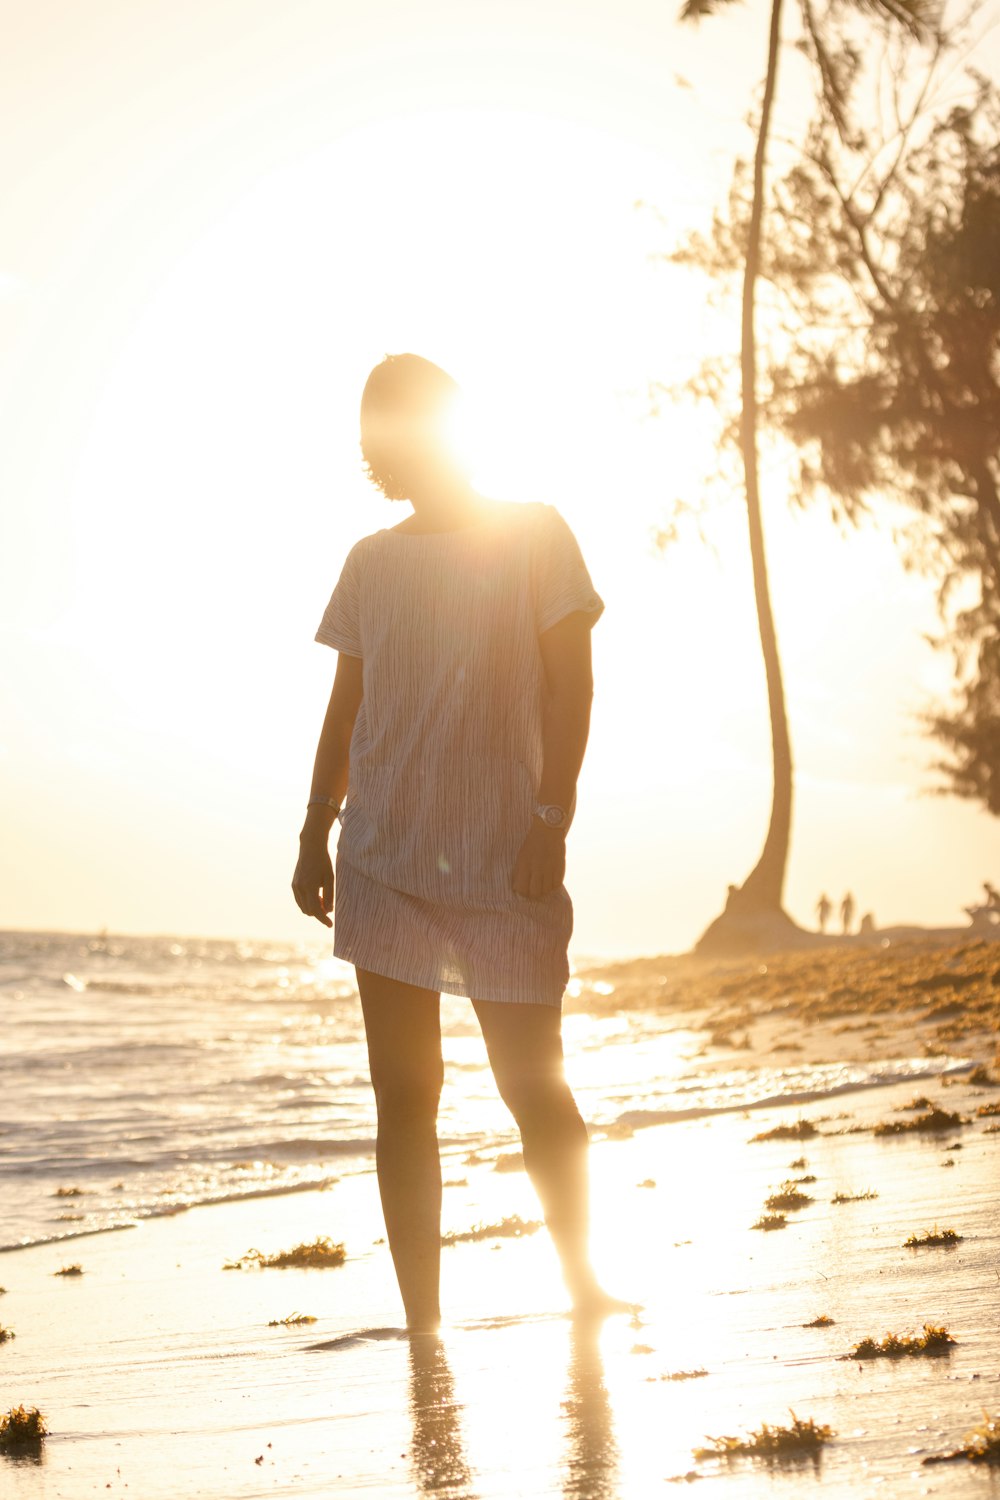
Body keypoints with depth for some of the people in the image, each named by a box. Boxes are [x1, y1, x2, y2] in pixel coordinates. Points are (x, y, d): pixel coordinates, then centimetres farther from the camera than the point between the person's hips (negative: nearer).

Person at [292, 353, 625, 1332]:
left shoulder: (533, 536, 1)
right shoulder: (371, 563, 13)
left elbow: (570, 683, -3)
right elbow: (346, 705, 16)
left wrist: (552, 820, -11)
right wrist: (315, 833, 9)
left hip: (503, 858, -4)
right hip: (385, 858, 4)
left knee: (533, 1084, -1)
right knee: (402, 1094, 0)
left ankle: (583, 1286, 20)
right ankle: (421, 1322, 4)